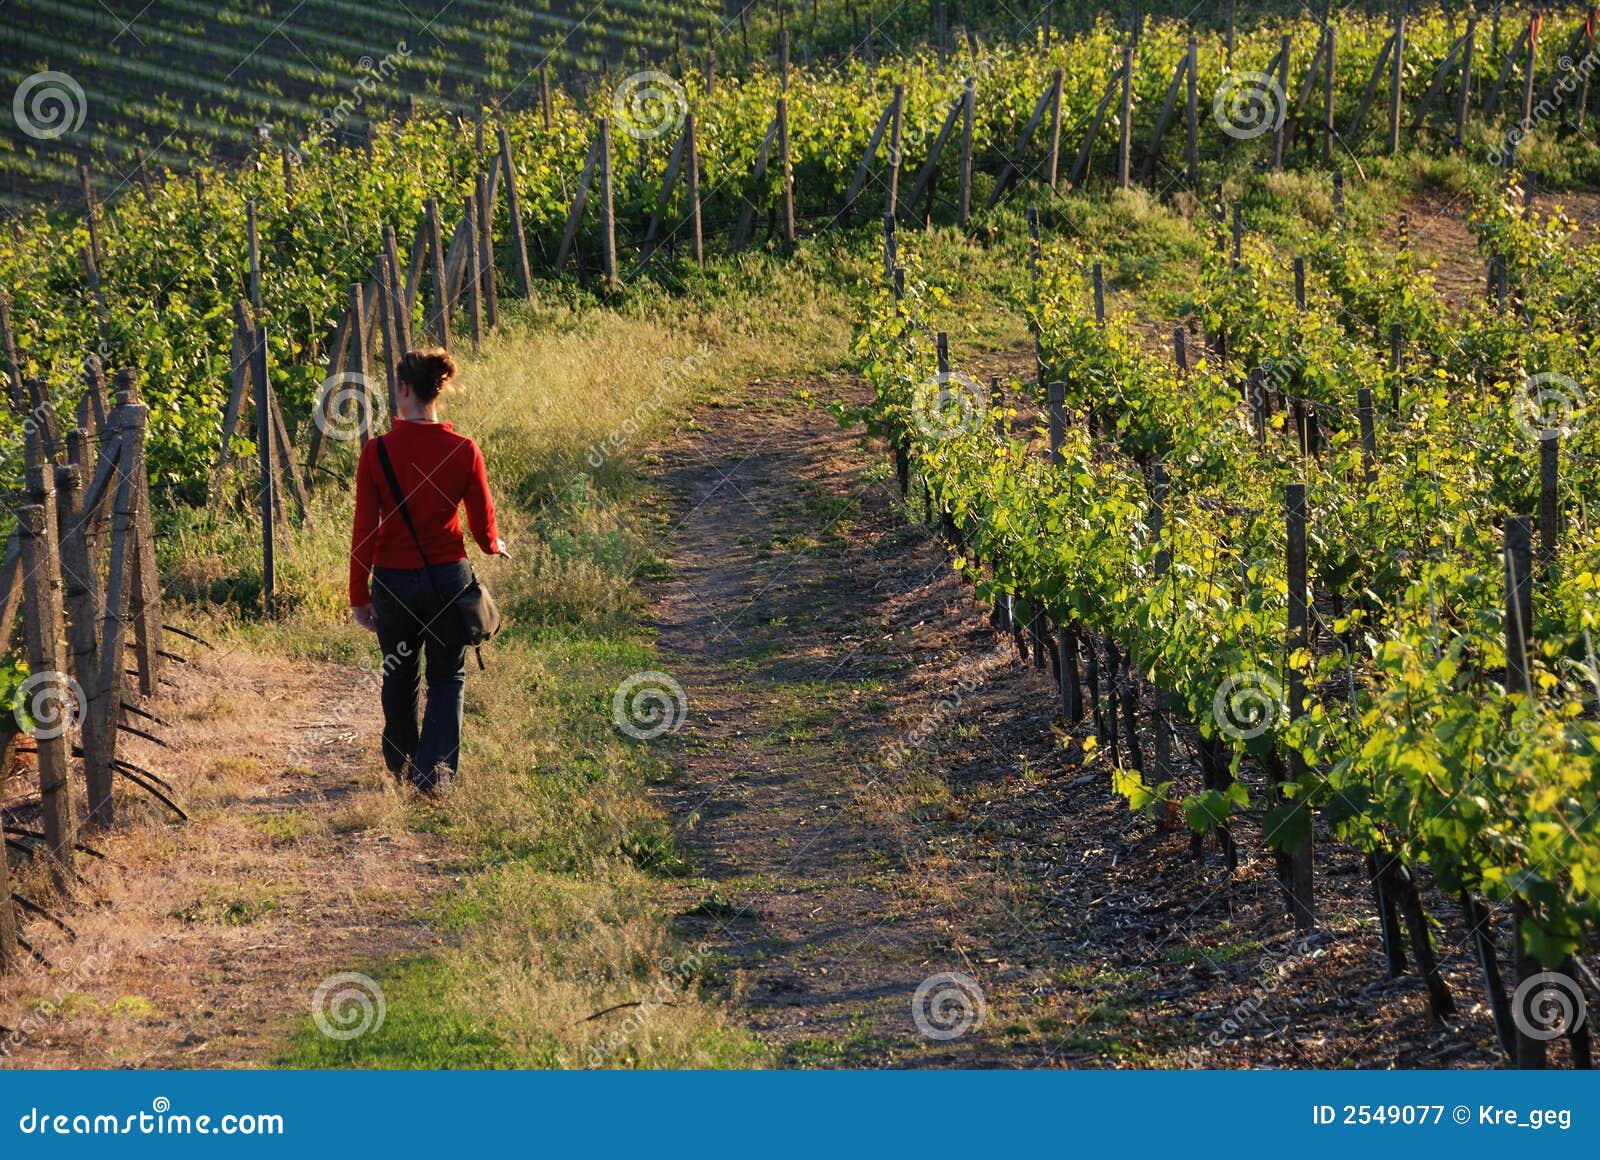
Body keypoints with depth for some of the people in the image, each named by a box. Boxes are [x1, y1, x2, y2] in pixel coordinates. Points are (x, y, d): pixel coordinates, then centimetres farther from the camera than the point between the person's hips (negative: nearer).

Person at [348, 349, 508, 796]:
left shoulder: (376, 452, -12)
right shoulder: (464, 451, -9)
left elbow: (364, 530, -9)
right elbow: (484, 528, -1)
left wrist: (359, 595, 1)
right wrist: (495, 547, 23)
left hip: (394, 579, 0)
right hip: (449, 576, 0)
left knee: (400, 676, 21)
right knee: (447, 678, 13)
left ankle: (401, 766, 38)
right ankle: (436, 770, -5)